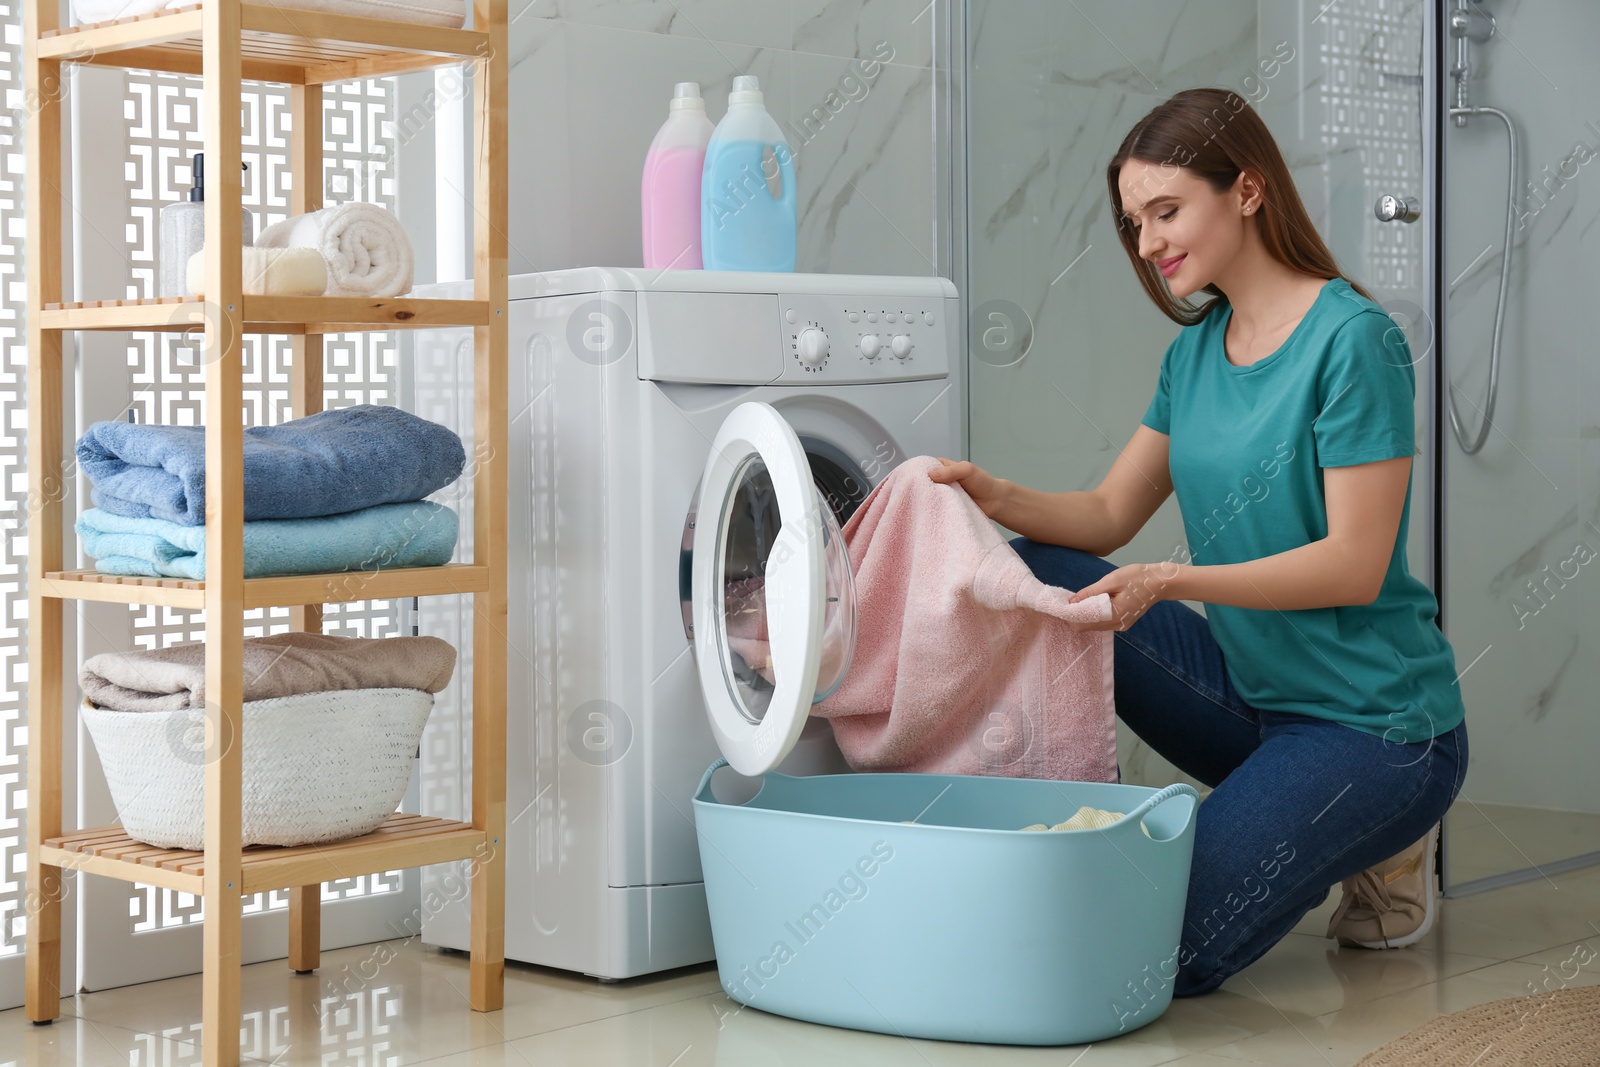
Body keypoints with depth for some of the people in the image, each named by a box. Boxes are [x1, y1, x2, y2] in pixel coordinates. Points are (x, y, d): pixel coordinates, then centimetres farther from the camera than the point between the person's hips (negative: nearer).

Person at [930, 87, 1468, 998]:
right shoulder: (1195, 350, 9)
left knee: (1163, 951, -19)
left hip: (1374, 726, -7)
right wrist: (998, 497, -11)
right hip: (1252, 697, 7)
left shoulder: (1353, 340, -16)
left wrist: (1171, 581, -29)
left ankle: (1372, 848, 5)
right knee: (1040, 579, -10)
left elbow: (1354, 566, -20)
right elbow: (1109, 515, 8)